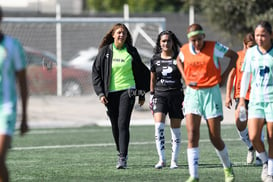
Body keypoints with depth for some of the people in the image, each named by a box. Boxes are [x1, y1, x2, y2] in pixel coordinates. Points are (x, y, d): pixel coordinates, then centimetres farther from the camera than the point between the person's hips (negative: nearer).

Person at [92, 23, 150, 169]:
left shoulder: (131, 52, 4)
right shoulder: (105, 51, 3)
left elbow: (141, 73, 13)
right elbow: (96, 73, 5)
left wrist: (142, 94, 12)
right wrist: (100, 93, -5)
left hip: (127, 91, -2)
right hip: (110, 93, 2)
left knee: (123, 124, -14)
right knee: (115, 126, 7)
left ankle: (123, 158, -17)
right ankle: (121, 153, 25)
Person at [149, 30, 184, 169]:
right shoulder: (155, 59, 7)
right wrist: (151, 96, 12)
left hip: (176, 96, -1)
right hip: (160, 95, 1)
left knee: (176, 129, 2)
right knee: (159, 126, -16)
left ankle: (174, 160, 11)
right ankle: (162, 159, -14)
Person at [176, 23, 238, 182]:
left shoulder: (214, 47, -8)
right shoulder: (185, 50, 1)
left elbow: (233, 55, 4)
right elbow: (179, 60, 25)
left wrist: (225, 75, -1)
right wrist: (185, 77, 10)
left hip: (211, 92, -2)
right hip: (192, 93, 2)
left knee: (215, 137, 1)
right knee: (192, 135, -12)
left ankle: (228, 168, 27)